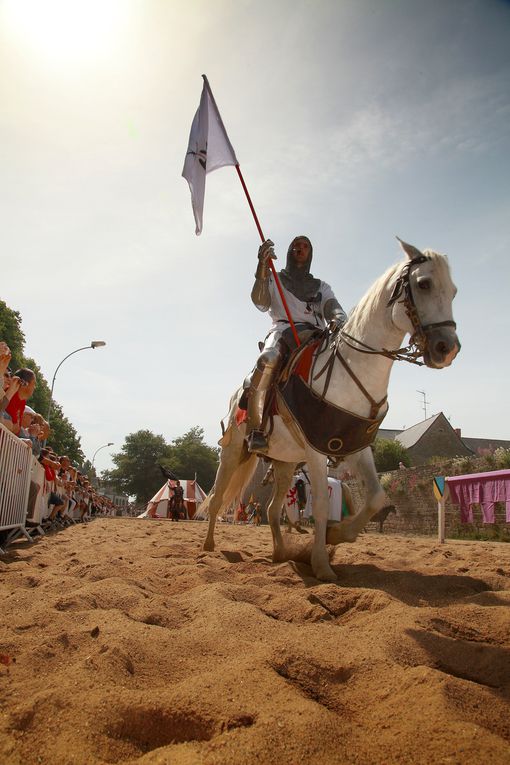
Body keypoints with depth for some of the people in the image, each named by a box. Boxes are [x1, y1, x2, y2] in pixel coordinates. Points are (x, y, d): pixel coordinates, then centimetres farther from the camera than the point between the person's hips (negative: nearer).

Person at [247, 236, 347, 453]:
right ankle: (255, 430, -38)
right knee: (267, 361, -37)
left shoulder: (321, 287, 29)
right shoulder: (274, 280, 23)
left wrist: (339, 320, -17)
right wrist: (263, 268, -14)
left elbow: (334, 308, 9)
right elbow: (260, 302, 2)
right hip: (281, 331, -3)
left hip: (315, 336, 3)